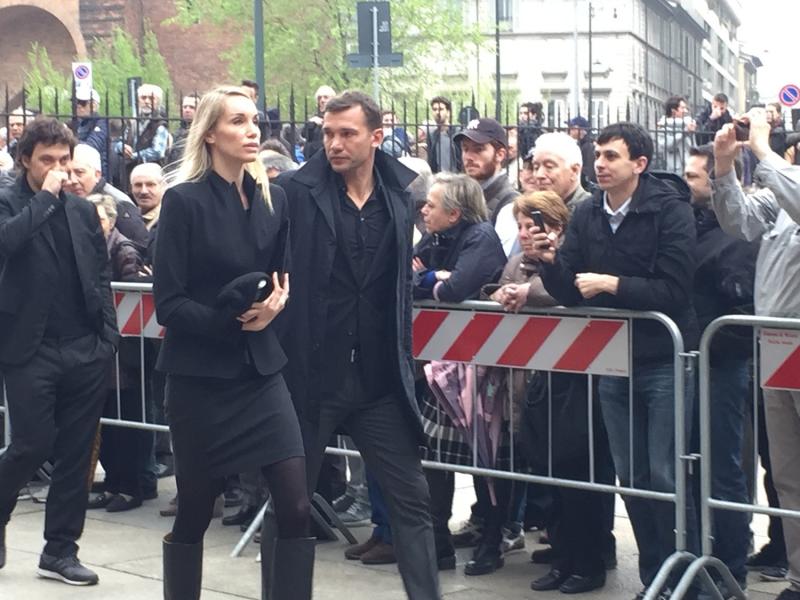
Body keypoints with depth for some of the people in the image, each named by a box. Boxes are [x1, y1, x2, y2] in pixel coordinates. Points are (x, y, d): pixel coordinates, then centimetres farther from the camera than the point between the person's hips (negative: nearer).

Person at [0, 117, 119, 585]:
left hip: (86, 351, 4)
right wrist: (46, 196, -17)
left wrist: (108, 336, 6)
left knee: (76, 453, 6)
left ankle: (61, 550, 16)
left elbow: (102, 275, 13)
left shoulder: (83, 211, 12)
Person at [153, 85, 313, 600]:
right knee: (194, 512, 8)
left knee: (297, 508, -6)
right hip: (201, 375, -4)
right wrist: (232, 321, -22)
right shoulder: (185, 201, -9)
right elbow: (168, 303, -11)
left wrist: (276, 302, -6)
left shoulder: (273, 199, 5)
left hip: (261, 369, 4)